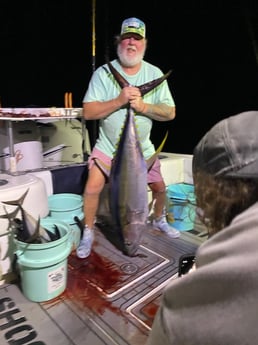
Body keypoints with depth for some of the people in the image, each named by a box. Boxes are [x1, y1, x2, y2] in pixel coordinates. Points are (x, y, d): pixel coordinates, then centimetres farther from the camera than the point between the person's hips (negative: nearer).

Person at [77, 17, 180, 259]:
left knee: (160, 187, 8)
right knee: (92, 188, -14)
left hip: (142, 147, 3)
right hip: (108, 145, -2)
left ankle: (159, 220, 40)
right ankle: (88, 233, 12)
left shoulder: (155, 74, -5)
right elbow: (88, 112, -17)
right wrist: (119, 100, -29)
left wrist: (143, 106, -25)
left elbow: (170, 113, -8)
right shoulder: (103, 73, -11)